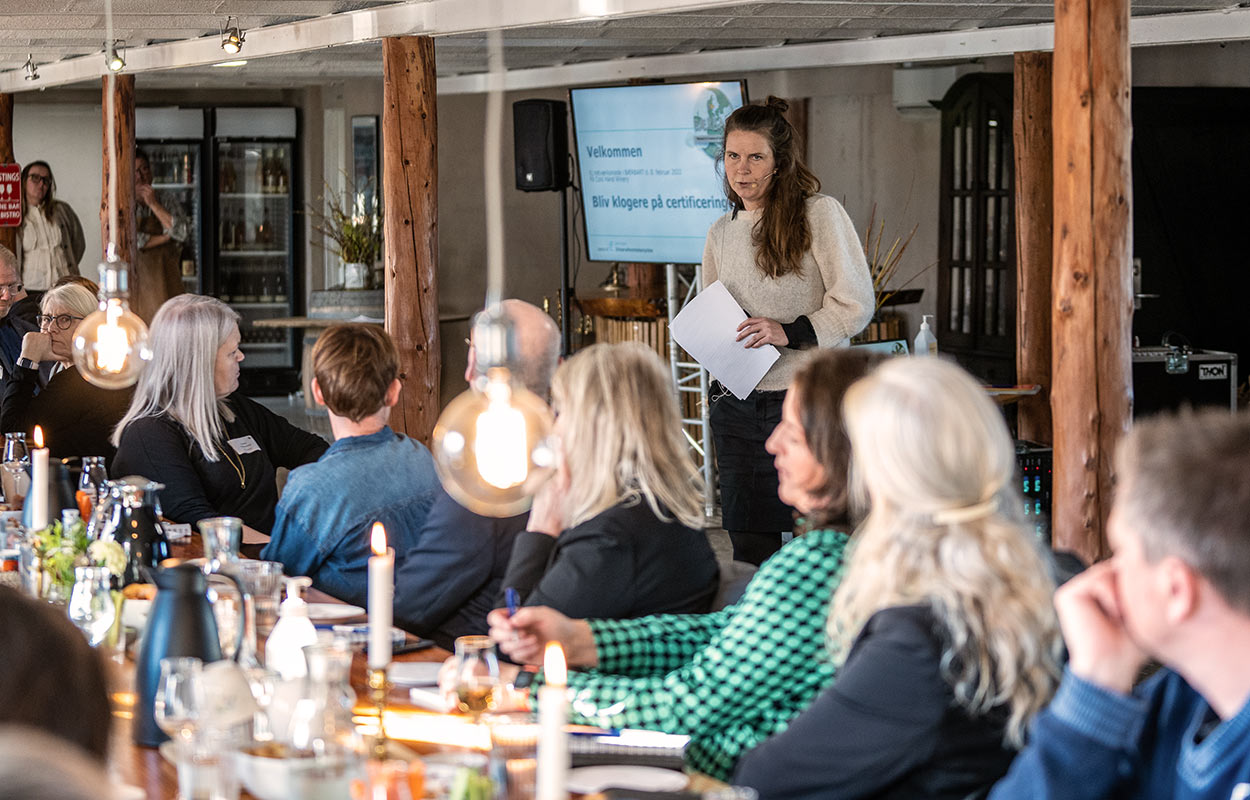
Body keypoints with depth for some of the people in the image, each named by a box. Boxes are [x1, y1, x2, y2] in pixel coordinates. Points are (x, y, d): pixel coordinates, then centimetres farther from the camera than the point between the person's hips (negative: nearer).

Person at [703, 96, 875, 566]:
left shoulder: (820, 214, -4)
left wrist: (791, 332, -19)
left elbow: (856, 304, -8)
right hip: (737, 405, 5)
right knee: (749, 549, 6)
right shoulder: (721, 233, 15)